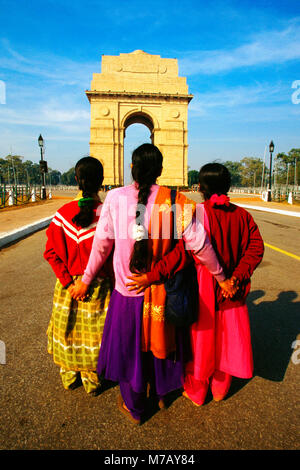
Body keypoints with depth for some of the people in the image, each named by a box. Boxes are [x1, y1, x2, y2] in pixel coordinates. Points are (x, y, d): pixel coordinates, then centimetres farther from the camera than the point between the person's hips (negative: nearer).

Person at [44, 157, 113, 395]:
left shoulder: (63, 213, -9)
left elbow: (51, 252, -8)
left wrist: (68, 282, -5)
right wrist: (114, 284, -3)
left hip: (68, 285, 3)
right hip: (98, 286, -3)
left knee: (69, 329, 22)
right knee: (94, 332, 16)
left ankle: (69, 377, 43)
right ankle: (92, 381, 35)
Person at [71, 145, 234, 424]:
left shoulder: (115, 197, -12)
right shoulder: (174, 201, -12)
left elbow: (101, 243, -6)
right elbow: (200, 245, -10)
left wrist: (86, 279, 8)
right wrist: (221, 278, 4)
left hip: (127, 289, -1)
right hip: (162, 289, 1)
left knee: (129, 346, 19)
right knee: (160, 340, 25)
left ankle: (133, 408, 42)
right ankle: (162, 394, 51)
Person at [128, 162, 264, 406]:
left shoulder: (198, 213, -17)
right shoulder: (241, 215, -1)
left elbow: (183, 251, -27)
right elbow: (256, 248, -7)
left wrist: (151, 276, -28)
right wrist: (236, 278, -11)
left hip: (203, 288, -4)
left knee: (201, 338, 14)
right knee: (226, 338, 20)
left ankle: (197, 392, 34)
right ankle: (220, 389, 40)